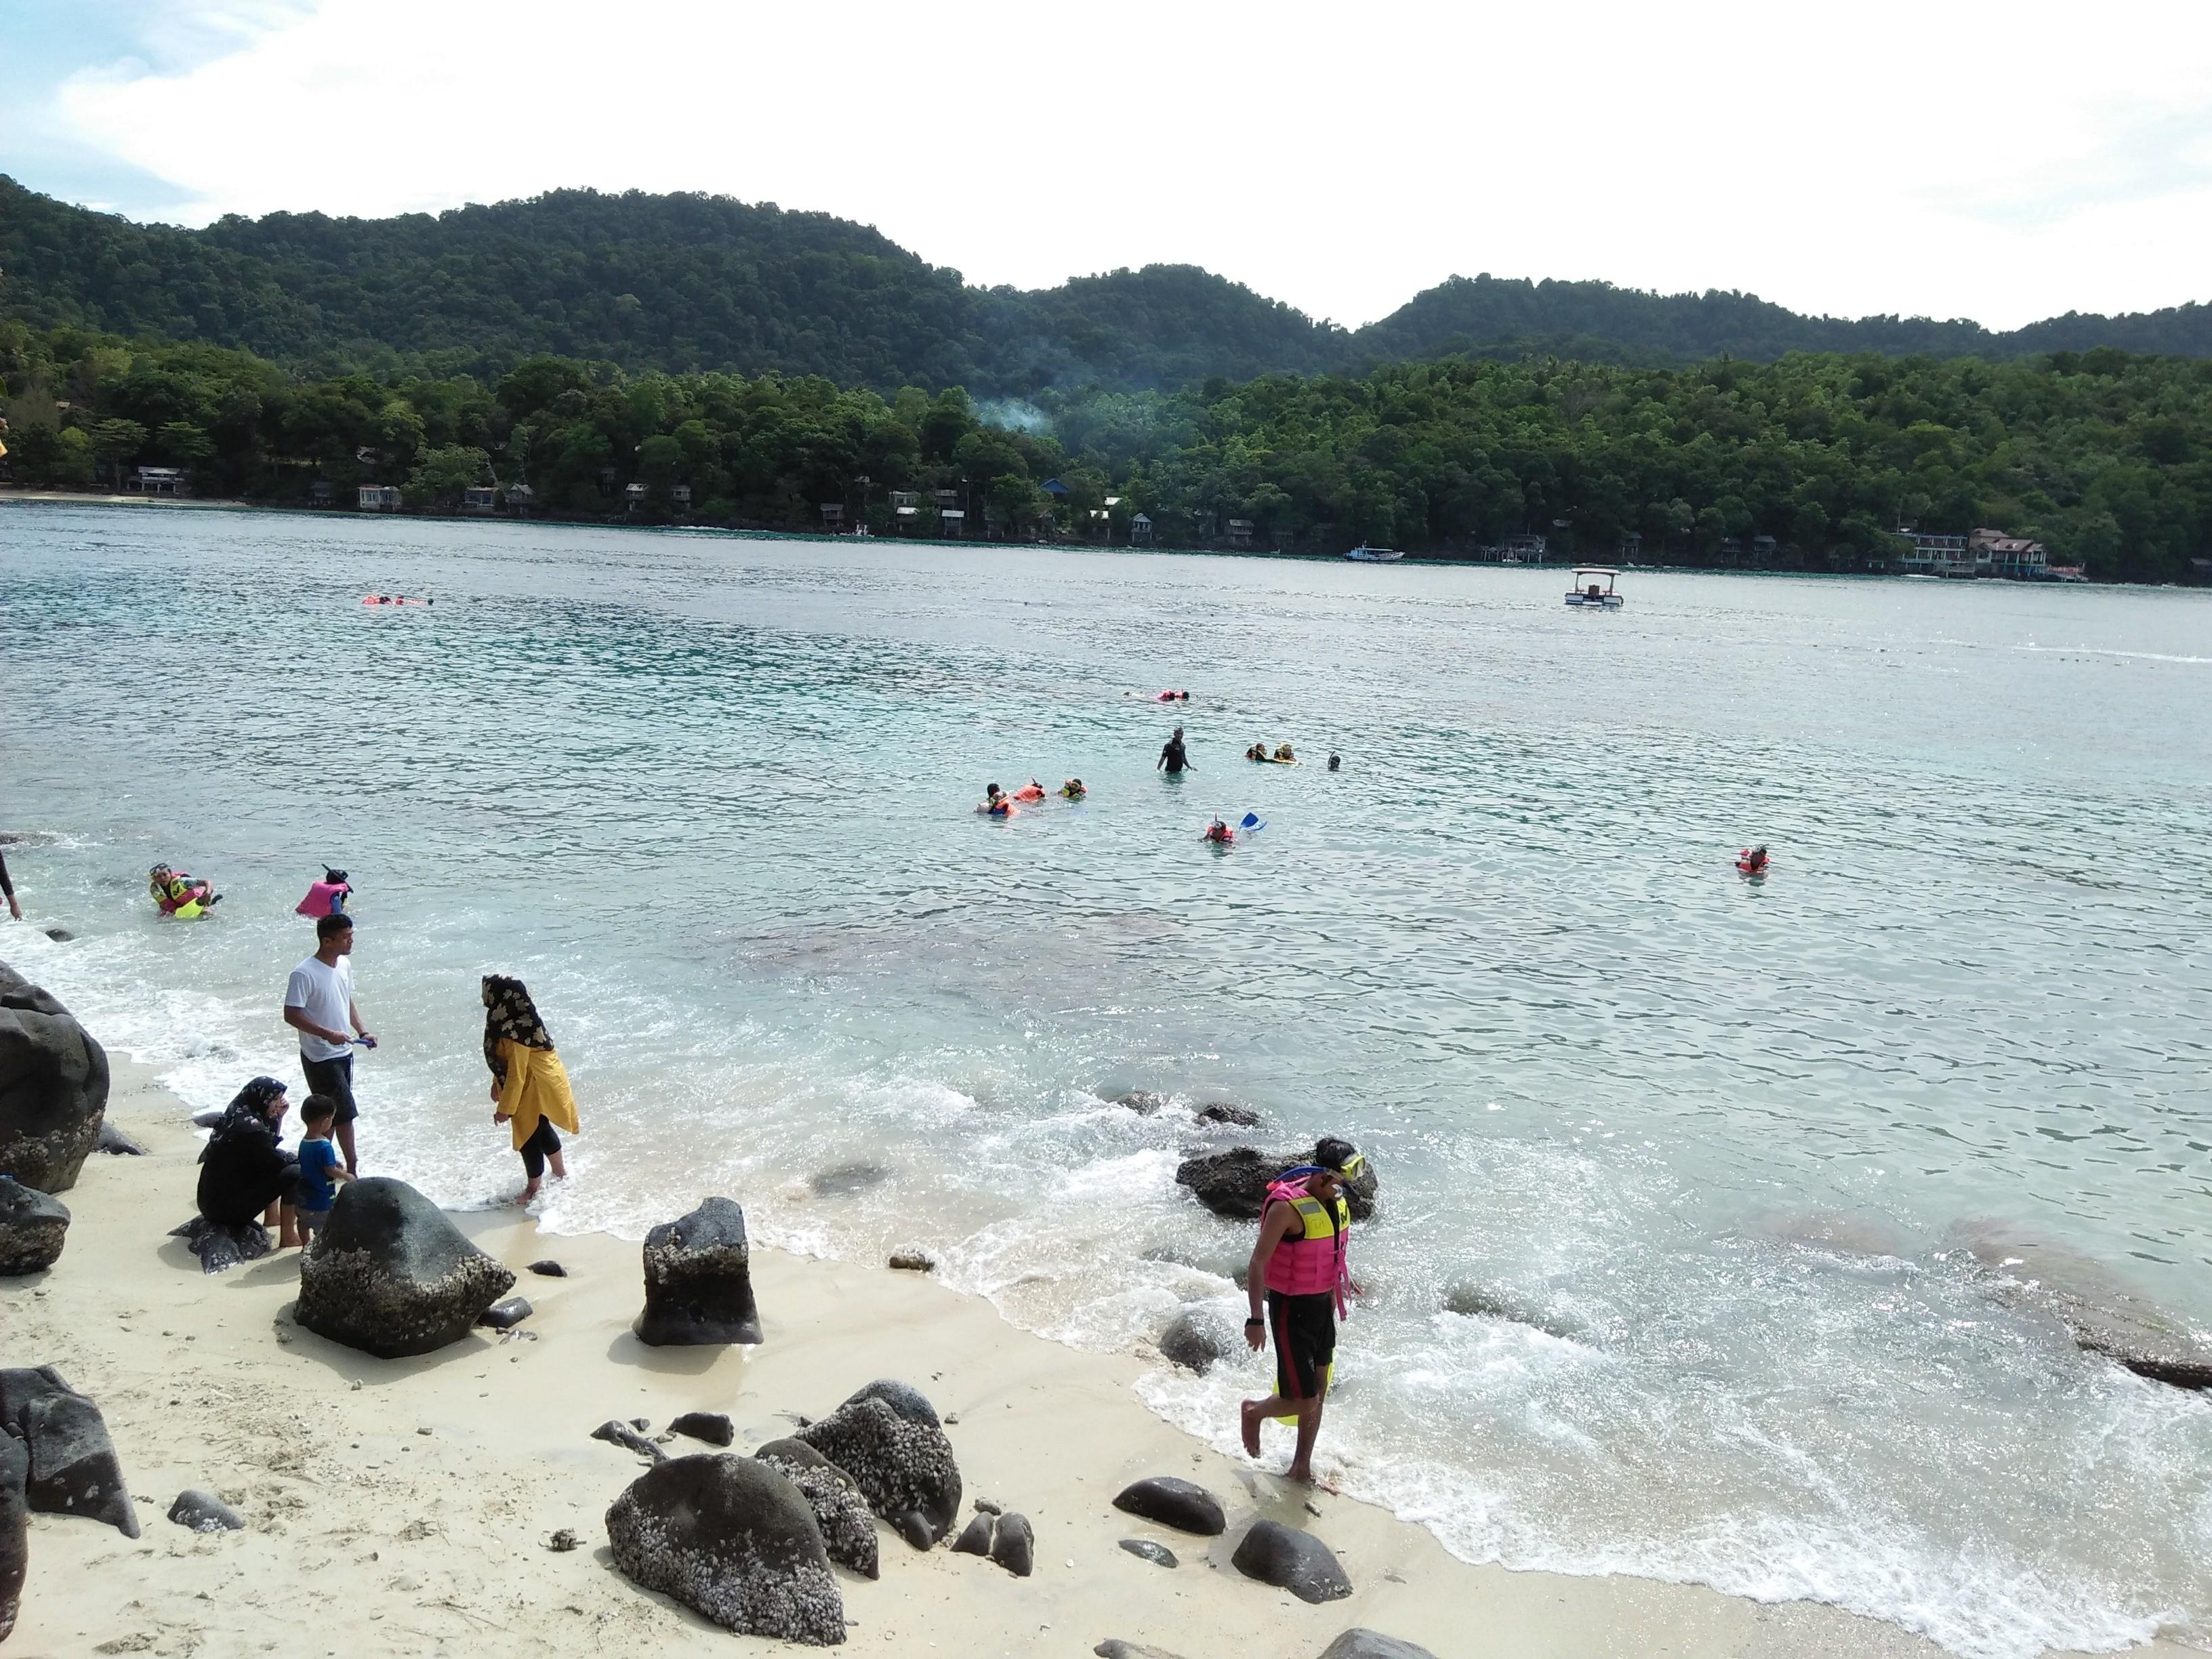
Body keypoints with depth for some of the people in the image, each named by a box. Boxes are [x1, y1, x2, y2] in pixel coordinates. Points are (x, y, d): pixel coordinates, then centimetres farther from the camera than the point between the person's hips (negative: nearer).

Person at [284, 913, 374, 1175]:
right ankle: (352, 1168, 2)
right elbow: (291, 1015, -21)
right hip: (320, 1057, -8)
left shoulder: (344, 964, 4)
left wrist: (362, 1031, 4)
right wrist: (327, 1034, -27)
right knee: (345, 1113, -7)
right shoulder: (304, 974, -20)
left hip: (343, 1052, 8)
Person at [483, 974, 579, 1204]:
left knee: (529, 1136, 8)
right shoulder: (518, 1020, -2)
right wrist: (497, 1083, 21)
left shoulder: (515, 1033, -32)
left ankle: (533, 1189, 27)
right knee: (540, 1129, 25)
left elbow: (516, 1073, -28)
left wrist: (505, 1108, -20)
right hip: (537, 1083, 10)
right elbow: (505, 1061, 12)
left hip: (535, 1088, -10)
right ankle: (560, 1173, 45)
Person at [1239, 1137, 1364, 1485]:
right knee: (1303, 1401, -6)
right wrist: (1255, 1320, -22)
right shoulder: (1287, 1207, -24)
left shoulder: (1335, 1201, -1)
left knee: (1319, 1391, 16)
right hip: (1291, 1309, -8)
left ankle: (1302, 1468, 33)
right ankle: (1254, 1411, 24)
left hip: (1323, 1303, 8)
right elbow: (1257, 1265, -21)